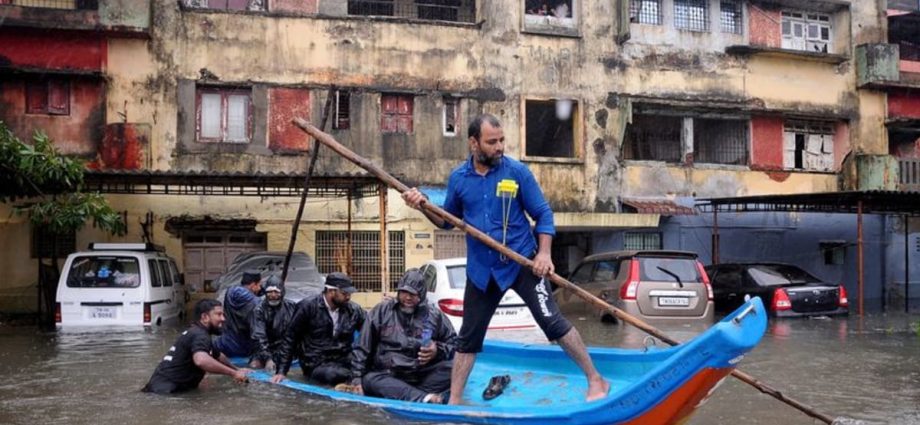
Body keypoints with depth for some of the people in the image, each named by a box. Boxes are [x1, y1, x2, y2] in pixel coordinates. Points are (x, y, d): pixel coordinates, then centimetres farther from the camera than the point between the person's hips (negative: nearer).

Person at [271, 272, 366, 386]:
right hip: (316, 365, -3)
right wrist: (281, 371, -1)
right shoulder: (307, 307, -5)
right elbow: (290, 339, 2)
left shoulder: (353, 310, 4)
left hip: (343, 362, 3)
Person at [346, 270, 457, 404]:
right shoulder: (382, 311, 6)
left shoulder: (435, 316, 8)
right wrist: (357, 378, -2)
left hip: (424, 376, 1)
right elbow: (362, 347, 8)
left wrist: (438, 351, -8)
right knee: (369, 380, -34)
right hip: (389, 376, 0)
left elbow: (454, 344, 13)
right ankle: (425, 399, -53)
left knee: (453, 367, -26)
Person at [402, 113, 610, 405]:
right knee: (468, 337, 10)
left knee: (552, 321, -8)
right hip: (481, 270, 3)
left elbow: (543, 214, -4)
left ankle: (595, 381, 7)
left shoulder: (517, 172, -9)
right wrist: (424, 207, -7)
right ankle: (454, 402, 22)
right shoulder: (458, 178, 0)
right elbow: (448, 221, 11)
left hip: (522, 262, -3)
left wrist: (544, 252, -17)